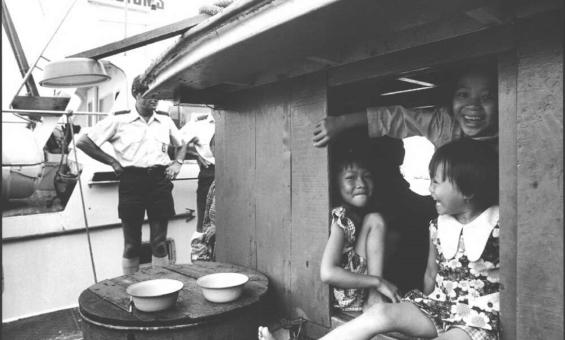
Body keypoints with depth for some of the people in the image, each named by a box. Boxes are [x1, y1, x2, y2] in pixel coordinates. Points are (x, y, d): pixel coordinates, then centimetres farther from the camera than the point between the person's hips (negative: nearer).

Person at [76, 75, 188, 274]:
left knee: (160, 243, 5)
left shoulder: (166, 122, 13)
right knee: (131, 244, 6)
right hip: (131, 182, -2)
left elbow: (182, 145, 29)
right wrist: (113, 162, 1)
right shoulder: (118, 121, 3)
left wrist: (178, 162, 10)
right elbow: (83, 142, 4)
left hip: (160, 181, 2)